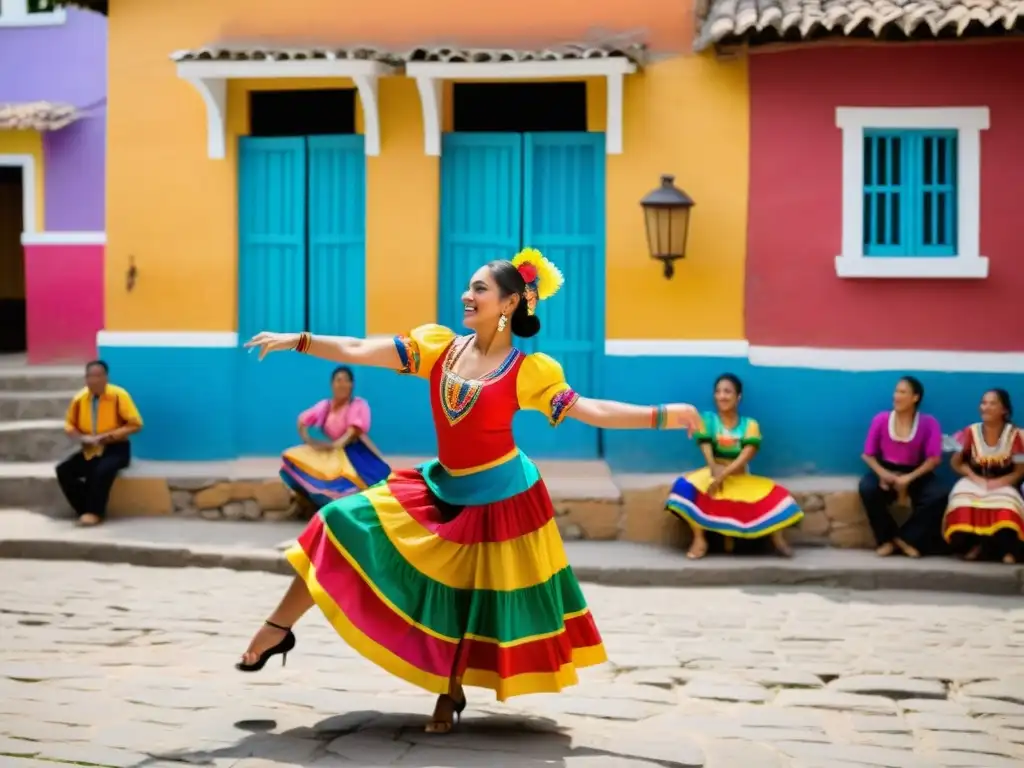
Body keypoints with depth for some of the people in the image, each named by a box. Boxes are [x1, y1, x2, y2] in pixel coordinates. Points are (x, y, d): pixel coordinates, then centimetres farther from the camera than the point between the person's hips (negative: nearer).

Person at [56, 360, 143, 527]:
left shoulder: (119, 395, -13)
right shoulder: (79, 398, -3)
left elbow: (135, 424, -13)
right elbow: (69, 425, 11)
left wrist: (107, 436, -20)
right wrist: (82, 437, -11)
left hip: (115, 448, -5)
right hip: (90, 450, 5)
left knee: (102, 471, -35)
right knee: (63, 470, -16)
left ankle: (94, 513, -20)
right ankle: (84, 510, -8)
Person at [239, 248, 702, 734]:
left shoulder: (528, 371, -10)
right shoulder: (440, 346, -2)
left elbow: (589, 410, -11)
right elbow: (359, 352, -4)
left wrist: (664, 416, -18)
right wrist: (297, 341, -10)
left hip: (499, 499, -3)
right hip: (441, 488, 4)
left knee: (476, 602, 5)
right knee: (348, 527, -6)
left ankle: (451, 693, 29)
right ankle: (279, 629, 5)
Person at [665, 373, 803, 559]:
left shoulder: (749, 425, 0)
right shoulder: (707, 419, 1)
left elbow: (746, 455, -14)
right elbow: (706, 449, -12)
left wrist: (723, 475, -27)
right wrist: (716, 470, -32)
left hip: (742, 478, 0)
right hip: (714, 474, 0)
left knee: (774, 494, -25)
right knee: (686, 486, -32)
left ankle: (777, 539, -7)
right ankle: (699, 540, -27)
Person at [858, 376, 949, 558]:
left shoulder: (928, 423, -5)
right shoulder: (881, 419, -3)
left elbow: (934, 458, -10)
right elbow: (868, 454, -1)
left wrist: (909, 478, -23)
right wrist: (882, 473, -21)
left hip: (916, 473, 0)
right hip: (886, 470, 0)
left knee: (940, 494, -30)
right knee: (866, 488, -33)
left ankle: (906, 537, -14)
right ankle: (887, 539, -15)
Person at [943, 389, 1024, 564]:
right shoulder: (971, 432, 0)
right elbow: (957, 462, 5)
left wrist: (999, 482, -18)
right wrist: (975, 477, -13)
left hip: (1003, 484, -1)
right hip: (975, 482, 1)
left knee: (1006, 503, -36)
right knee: (963, 498, -33)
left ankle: (1007, 549, -11)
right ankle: (974, 543, -6)